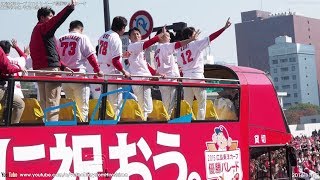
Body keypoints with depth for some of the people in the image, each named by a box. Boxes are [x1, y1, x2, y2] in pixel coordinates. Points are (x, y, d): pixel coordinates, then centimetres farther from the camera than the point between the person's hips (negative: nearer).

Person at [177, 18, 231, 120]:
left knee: (187, 105, 10)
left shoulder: (180, 50, 12)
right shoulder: (195, 44, -5)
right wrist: (224, 28, -7)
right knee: (202, 103, 1)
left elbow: (180, 65, 11)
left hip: (186, 78, 6)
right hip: (197, 77, -6)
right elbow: (211, 38, -8)